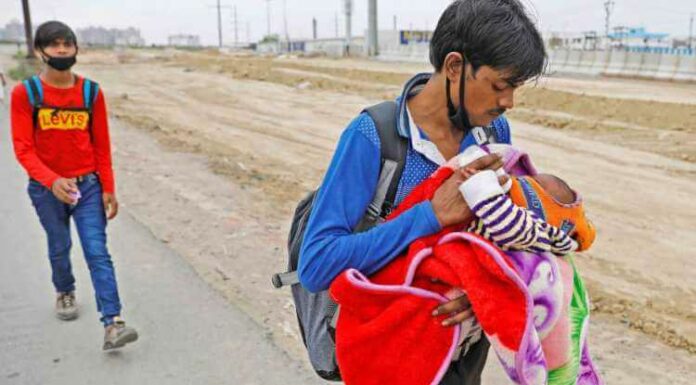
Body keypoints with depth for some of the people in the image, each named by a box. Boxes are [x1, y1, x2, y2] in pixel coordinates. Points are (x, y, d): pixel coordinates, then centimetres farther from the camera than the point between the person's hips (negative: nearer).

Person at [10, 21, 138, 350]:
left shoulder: (91, 91, -2)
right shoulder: (25, 93, -7)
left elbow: (102, 145, 2)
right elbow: (23, 148, -11)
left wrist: (108, 189, 0)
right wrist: (52, 180, -27)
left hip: (88, 185, 0)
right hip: (46, 188, 0)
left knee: (98, 252, -7)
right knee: (59, 248, 17)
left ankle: (112, 324, -10)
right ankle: (65, 293, 47)